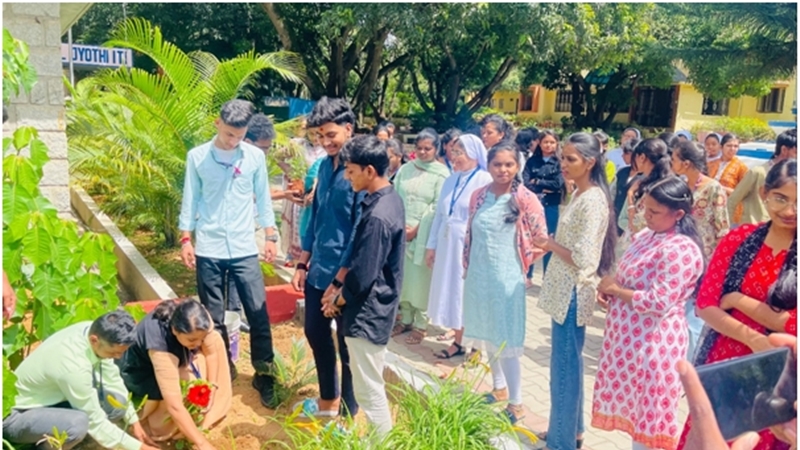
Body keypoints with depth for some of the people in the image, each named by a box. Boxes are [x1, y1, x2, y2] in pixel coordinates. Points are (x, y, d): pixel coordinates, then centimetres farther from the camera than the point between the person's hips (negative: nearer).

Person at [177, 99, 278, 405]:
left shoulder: (256, 156, 2)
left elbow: (263, 198, 7)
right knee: (213, 318, 9)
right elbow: (190, 200, 4)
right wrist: (186, 239, -1)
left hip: (244, 249, 0)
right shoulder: (197, 156, 0)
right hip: (208, 250, 0)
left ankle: (263, 375, 15)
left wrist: (270, 236, 3)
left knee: (258, 314, 0)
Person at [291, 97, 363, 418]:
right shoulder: (326, 165, 7)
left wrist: (340, 280, -17)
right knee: (316, 334, 20)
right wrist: (303, 264, 13)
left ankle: (349, 414, 28)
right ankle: (328, 400, 41)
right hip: (317, 271, 8)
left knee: (347, 345, 8)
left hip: (345, 277, -8)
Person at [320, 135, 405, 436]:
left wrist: (338, 300, -5)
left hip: (367, 313, -10)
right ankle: (380, 437, 40)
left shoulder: (377, 216, -26)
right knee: (371, 384, 23)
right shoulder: (389, 199, 4)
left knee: (368, 390, 4)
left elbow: (363, 275, -23)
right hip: (376, 307, 10)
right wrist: (340, 288, 10)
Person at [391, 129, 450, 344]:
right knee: (403, 276, 10)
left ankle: (421, 324, 13)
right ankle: (405, 319, 24)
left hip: (424, 235, -4)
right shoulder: (406, 169, 9)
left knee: (421, 280, 1)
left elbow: (437, 207, -9)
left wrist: (416, 229, -12)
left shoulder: (441, 174, -4)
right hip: (401, 232, 4)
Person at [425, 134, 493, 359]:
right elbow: (440, 214, 13)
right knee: (450, 288, 12)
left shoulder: (484, 180, -11)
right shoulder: (451, 180, 11)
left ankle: (463, 341, 13)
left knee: (466, 291, 2)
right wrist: (432, 245, 12)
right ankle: (457, 331, 26)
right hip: (447, 244, 7)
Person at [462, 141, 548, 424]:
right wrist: (467, 266, 10)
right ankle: (499, 388, 36)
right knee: (487, 337, 17)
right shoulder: (478, 196, 3)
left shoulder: (526, 200, -11)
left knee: (505, 342, 0)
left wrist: (521, 262, -1)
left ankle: (516, 403, 14)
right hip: (478, 277, 5)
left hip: (506, 279, -5)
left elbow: (542, 240, -7)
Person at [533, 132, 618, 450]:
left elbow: (583, 259, -23)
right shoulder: (580, 194, 10)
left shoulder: (592, 200, -19)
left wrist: (551, 244, -11)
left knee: (564, 367, 1)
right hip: (565, 291, 10)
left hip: (573, 294, -10)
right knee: (567, 364, 19)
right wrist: (552, 244, 3)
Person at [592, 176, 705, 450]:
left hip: (653, 342, -9)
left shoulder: (682, 250, -22)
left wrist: (615, 289, -16)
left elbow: (658, 303, -26)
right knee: (633, 402, 22)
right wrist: (608, 288, -3)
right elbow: (628, 277, 17)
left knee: (648, 408, 8)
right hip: (628, 335, 9)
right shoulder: (647, 235, 6)